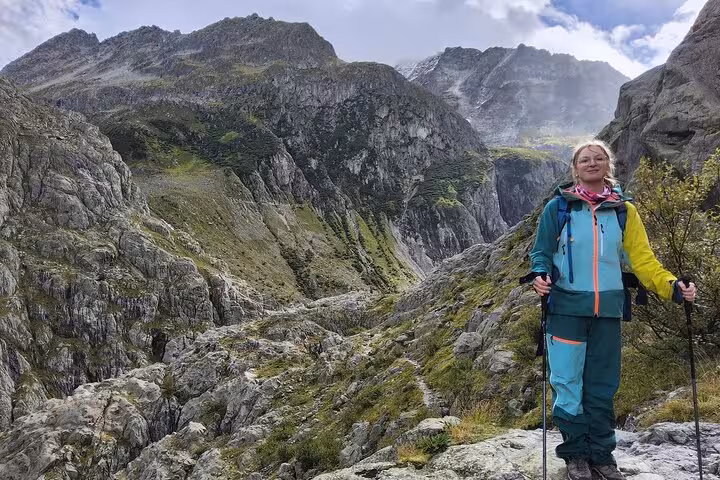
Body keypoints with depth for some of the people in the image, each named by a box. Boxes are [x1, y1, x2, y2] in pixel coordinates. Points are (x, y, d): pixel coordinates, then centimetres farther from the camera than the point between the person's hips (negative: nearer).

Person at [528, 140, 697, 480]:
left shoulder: (623, 210, 7)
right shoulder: (558, 207, 1)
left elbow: (642, 259, 5)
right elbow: (541, 252, 4)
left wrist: (672, 286, -9)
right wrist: (541, 276, -16)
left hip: (607, 310, 3)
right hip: (566, 307, -2)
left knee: (602, 387, 10)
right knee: (568, 382, 0)